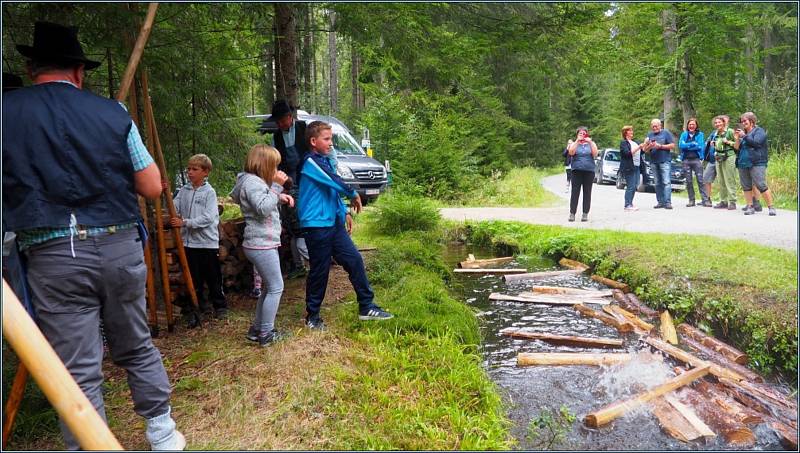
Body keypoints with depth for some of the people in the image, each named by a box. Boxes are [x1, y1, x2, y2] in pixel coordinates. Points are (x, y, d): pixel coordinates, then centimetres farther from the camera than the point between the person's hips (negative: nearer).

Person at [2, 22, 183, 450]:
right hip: (121, 247, 2)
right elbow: (152, 187, 5)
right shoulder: (113, 112, 3)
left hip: (55, 256, -2)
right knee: (138, 349, 19)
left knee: (78, 372, 4)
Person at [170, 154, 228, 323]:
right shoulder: (183, 191, 7)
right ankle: (200, 306, 26)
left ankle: (220, 307, 20)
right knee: (194, 279, 12)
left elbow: (207, 218, -17)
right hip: (189, 242, 4)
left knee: (213, 278, 6)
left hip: (207, 242, -4)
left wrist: (185, 222, -23)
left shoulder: (209, 192, -8)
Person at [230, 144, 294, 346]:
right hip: (261, 245, -11)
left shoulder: (256, 181, 16)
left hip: (264, 244, 11)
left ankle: (256, 329, 25)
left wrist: (279, 197, 10)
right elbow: (263, 208, -25)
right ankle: (266, 334, 4)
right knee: (276, 287, -4)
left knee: (271, 287, 17)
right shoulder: (252, 182, -15)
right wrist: (276, 186, -21)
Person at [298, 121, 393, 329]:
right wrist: (354, 195, -3)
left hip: (334, 223, 9)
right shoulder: (311, 162, -13)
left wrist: (345, 213, 18)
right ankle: (312, 315, 17)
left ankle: (366, 307, 14)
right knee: (319, 271, 1)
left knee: (355, 260, 6)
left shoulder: (325, 161, 15)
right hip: (316, 226, -9)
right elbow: (334, 181, -19)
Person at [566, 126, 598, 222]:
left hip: (589, 171, 1)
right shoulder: (573, 144, 11)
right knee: (575, 192, -6)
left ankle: (585, 214, 6)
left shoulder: (591, 144, 13)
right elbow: (571, 153, -9)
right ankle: (572, 213, -4)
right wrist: (577, 141, -13)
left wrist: (590, 142, -11)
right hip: (577, 171, -1)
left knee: (587, 193, 2)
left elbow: (595, 154, -2)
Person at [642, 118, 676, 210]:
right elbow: (645, 150, 14)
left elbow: (672, 145, -1)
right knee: (658, 183, 6)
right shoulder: (649, 135, 15)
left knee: (666, 182, -11)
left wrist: (660, 146, -11)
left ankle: (667, 202, -14)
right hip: (653, 162, 5)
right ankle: (660, 202, 10)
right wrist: (649, 146, -8)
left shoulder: (666, 133, 4)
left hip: (665, 161, -4)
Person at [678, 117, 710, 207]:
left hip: (697, 159, -2)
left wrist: (687, 146, -5)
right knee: (688, 181, 4)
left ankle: (705, 200, -7)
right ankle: (691, 200, 10)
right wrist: (693, 144, -8)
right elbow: (681, 145, -2)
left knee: (700, 180, -7)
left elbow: (700, 146, -5)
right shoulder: (684, 134, 14)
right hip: (686, 160, 2)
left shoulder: (700, 134, 8)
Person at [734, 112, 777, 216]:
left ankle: (771, 207, -8)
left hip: (757, 163, -7)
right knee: (746, 187, 6)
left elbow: (756, 142, -16)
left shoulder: (759, 131, 1)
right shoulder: (743, 133, 19)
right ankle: (750, 207, 12)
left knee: (761, 186, -13)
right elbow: (736, 148, 16)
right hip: (743, 164, 7)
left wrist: (744, 136, -8)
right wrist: (737, 139, 0)